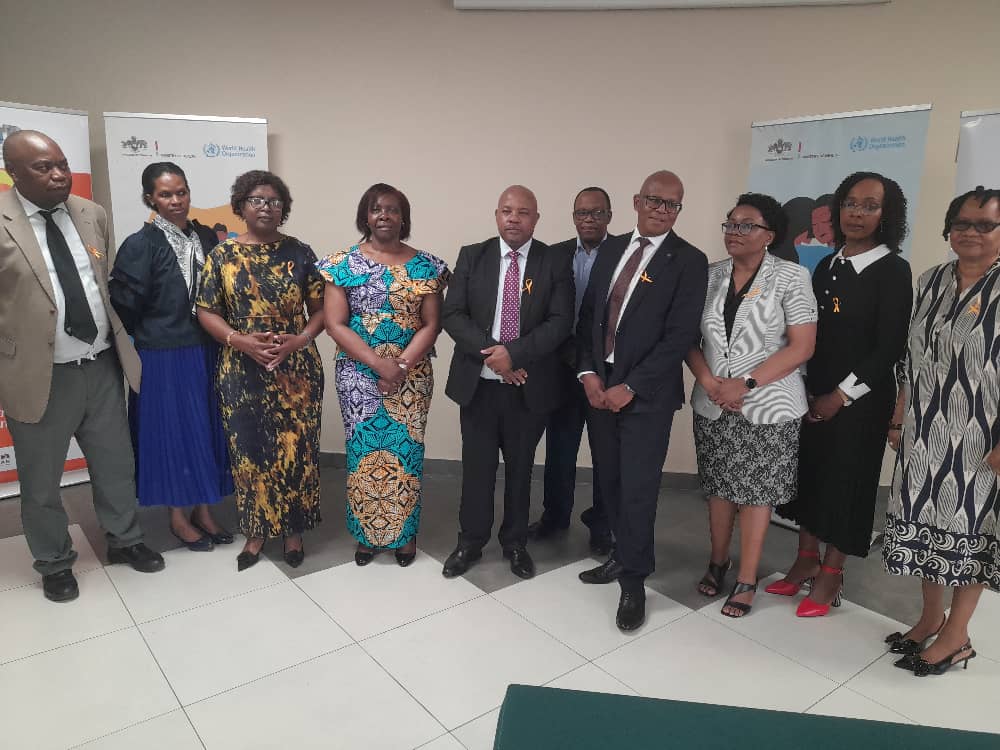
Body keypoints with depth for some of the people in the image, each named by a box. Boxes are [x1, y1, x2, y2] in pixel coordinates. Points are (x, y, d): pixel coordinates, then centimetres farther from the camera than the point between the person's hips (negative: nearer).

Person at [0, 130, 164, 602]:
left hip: (102, 366, 4)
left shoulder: (92, 215, 4)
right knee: (41, 480, 13)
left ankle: (124, 539, 39)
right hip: (40, 375, -4)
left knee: (116, 464, 18)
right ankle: (54, 563, 34)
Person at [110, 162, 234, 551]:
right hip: (162, 359, -5)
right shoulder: (140, 245, -11)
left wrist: (219, 337, 4)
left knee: (206, 429, 12)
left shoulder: (206, 237, 4)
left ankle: (202, 508, 29)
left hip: (206, 353, 5)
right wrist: (154, 336, 1)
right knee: (172, 431, 7)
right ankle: (178, 516, 24)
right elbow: (124, 307, -10)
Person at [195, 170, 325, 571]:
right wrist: (240, 341, -15)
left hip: (296, 368, 0)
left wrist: (299, 341, -15)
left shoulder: (300, 253, 2)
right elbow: (207, 311, 2)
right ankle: (256, 531, 24)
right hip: (242, 371, 0)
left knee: (296, 449, 5)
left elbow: (320, 308, 2)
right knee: (249, 451, 8)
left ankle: (293, 530, 22)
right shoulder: (222, 255, 2)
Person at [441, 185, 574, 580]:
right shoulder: (471, 256, 2)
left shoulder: (556, 263, -1)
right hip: (478, 383, 1)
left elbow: (560, 322, -10)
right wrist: (490, 353, -17)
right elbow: (452, 314, -4)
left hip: (530, 387, 0)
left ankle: (515, 542, 32)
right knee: (477, 467, 11)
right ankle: (470, 541, 30)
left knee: (520, 468, 14)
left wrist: (513, 353, -21)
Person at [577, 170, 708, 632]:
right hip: (599, 385, 5)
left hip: (647, 393, -5)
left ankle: (633, 580, 18)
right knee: (609, 482, 12)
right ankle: (624, 555, 31)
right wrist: (588, 372, -3)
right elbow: (587, 313, 10)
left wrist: (629, 387, -15)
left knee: (637, 489, 1)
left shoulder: (689, 261, -5)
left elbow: (680, 335, -12)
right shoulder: (612, 249, 11)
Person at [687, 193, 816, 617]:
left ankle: (747, 580, 21)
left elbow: (801, 347, -10)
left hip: (768, 407, -3)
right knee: (719, 485, 13)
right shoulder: (710, 275, 4)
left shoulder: (791, 277, -6)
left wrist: (746, 384, -17)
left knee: (757, 490, 6)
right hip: (713, 405, 3)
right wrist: (709, 383, -12)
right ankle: (718, 561, 33)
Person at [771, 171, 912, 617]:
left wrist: (840, 395, -13)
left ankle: (831, 573, 20)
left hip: (861, 399, -5)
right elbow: (811, 334, 9)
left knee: (845, 480, 4)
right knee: (806, 473, 10)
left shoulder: (893, 270, -9)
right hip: (813, 393, 6)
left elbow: (889, 347, -13)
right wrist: (808, 390, 2)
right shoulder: (826, 266, 9)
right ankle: (806, 560, 25)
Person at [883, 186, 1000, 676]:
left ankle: (956, 636, 23)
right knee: (924, 523, 13)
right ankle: (931, 616, 32)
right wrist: (898, 418, 9)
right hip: (925, 433, 5)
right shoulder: (930, 281, 6)